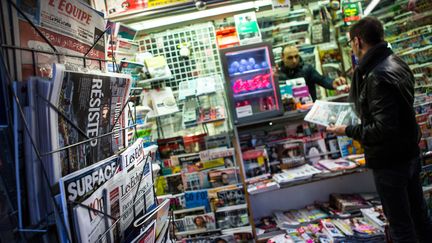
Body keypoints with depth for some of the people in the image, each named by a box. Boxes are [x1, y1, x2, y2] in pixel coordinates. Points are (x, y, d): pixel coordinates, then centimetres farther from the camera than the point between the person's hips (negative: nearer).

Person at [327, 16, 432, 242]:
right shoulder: (396, 63, 4)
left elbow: (383, 128, -29)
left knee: (400, 224, 6)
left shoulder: (377, 76, -26)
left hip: (390, 161, -9)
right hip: (410, 153, 9)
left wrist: (348, 130, -17)